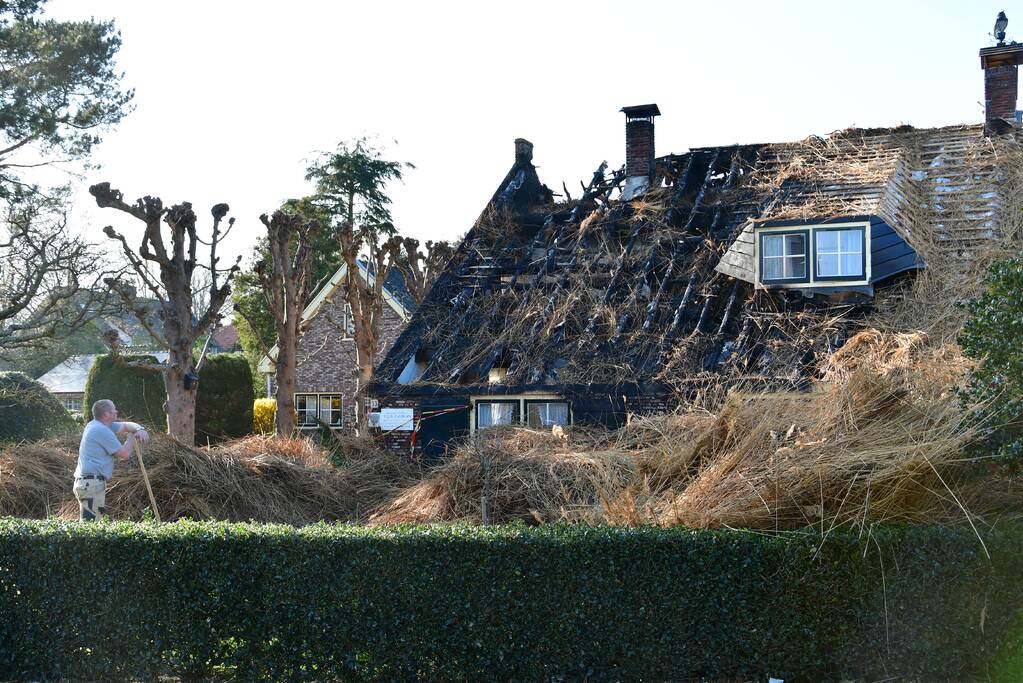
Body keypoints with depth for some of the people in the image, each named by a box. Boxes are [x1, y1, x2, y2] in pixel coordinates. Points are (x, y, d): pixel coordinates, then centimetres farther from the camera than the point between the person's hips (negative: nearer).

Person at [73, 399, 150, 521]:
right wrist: (132, 437, 6)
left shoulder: (96, 425, 16)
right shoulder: (102, 431, -14)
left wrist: (139, 429, 2)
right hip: (92, 484, -11)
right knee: (91, 524, -14)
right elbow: (125, 454, -12)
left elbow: (126, 425, 23)